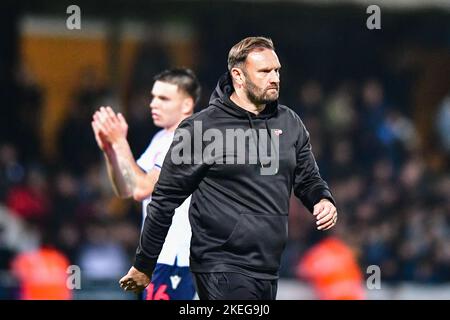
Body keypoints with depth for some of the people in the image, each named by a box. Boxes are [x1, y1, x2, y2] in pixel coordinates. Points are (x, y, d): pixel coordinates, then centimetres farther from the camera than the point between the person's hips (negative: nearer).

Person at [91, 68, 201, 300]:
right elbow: (125, 189, 16)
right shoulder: (162, 139, 17)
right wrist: (109, 149, 1)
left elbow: (142, 189, -21)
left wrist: (119, 143, -15)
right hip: (160, 257, 10)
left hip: (174, 261, -10)